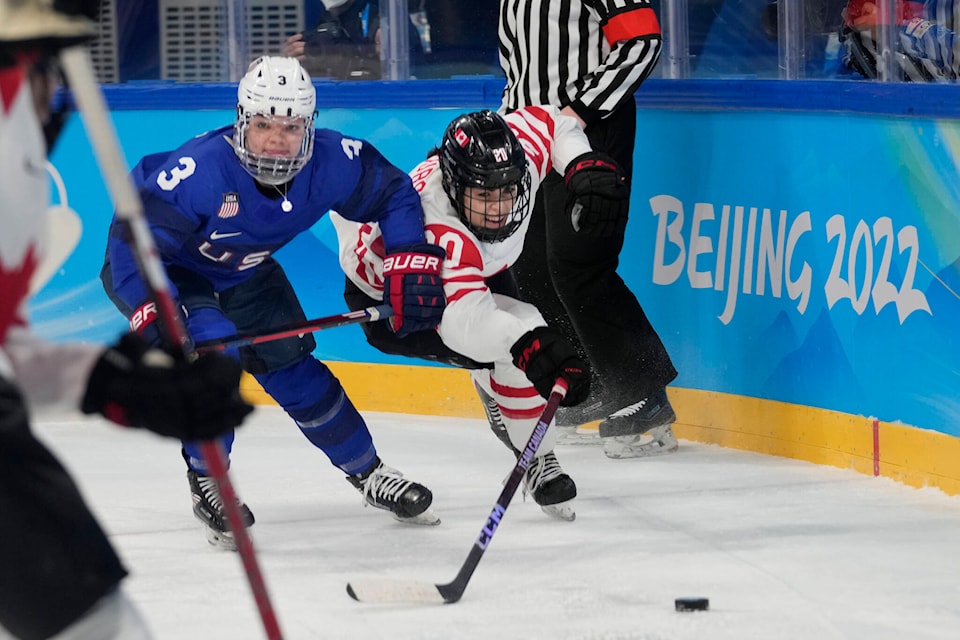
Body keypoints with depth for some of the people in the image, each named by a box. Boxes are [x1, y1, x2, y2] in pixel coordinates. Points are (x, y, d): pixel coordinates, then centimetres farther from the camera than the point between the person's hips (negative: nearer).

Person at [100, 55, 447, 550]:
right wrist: (153, 317, -48)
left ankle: (370, 475, 27)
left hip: (245, 273, 5)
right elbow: (131, 240, -39)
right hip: (163, 268, -5)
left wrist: (413, 262, -18)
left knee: (291, 365, 8)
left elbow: (393, 193, -7)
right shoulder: (199, 170, -41)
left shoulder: (330, 162, -25)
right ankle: (206, 483, -8)